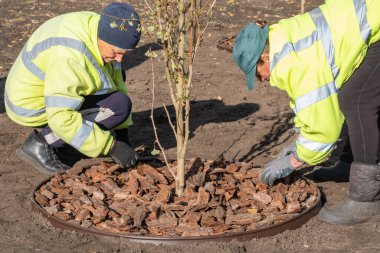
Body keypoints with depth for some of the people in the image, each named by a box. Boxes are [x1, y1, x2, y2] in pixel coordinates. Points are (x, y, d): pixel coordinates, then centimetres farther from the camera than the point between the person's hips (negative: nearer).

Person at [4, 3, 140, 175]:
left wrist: (122, 132, -1)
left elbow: (115, 82, 4)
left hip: (49, 90, 9)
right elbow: (62, 117, -35)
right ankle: (42, 141, -8)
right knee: (120, 105, -18)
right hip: (36, 106, -9)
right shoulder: (71, 54, -34)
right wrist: (112, 147, -30)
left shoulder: (101, 33, -7)